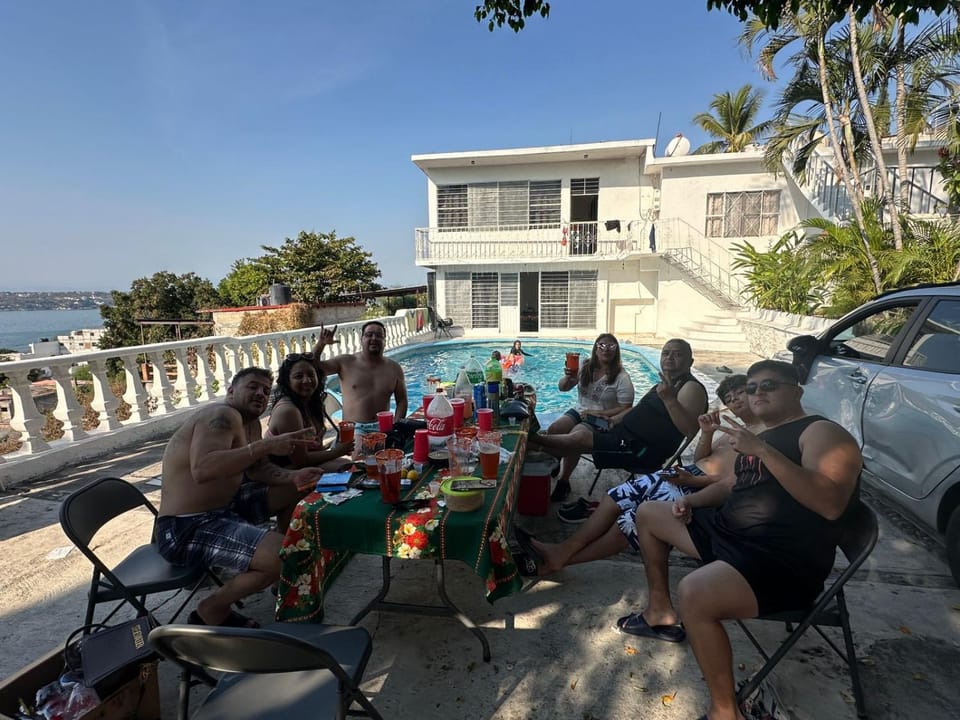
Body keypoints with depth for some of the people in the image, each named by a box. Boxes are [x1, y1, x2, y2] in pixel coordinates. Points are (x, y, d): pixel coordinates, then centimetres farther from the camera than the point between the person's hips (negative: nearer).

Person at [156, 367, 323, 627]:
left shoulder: (251, 422, 10)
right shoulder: (222, 415, -20)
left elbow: (256, 468, 17)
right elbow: (202, 470, -37)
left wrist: (293, 477, -1)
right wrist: (266, 445, -40)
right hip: (186, 528, -11)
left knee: (294, 491, 15)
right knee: (283, 556, -27)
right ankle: (212, 610, 0)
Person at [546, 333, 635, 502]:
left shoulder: (622, 377, -11)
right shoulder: (585, 368, 1)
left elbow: (626, 409, -11)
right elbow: (562, 388, 3)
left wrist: (597, 414, -18)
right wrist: (568, 377, -21)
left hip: (603, 420, -5)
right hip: (579, 412, 5)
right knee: (552, 430, -20)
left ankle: (563, 481, -13)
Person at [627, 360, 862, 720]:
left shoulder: (822, 433, -11)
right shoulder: (761, 436, 16)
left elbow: (830, 504, -28)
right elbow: (733, 485, 28)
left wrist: (763, 451, -33)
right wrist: (691, 500, 9)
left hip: (783, 562, -10)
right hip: (728, 532, 10)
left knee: (694, 594, -37)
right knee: (648, 514, 17)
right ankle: (660, 612, 27)